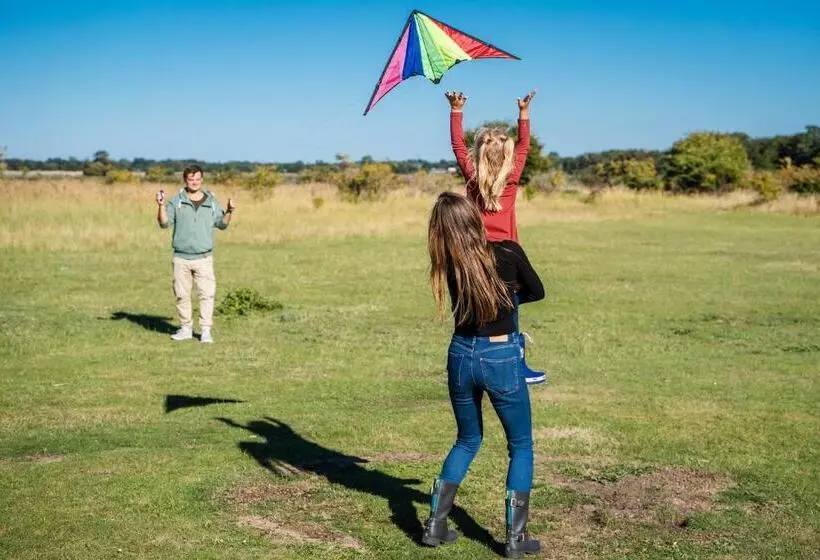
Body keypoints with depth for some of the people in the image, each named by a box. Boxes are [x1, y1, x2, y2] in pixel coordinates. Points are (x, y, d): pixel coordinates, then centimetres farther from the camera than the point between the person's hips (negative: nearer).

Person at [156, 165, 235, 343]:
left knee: (207, 294, -6)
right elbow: (165, 223, -1)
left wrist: (230, 211, -6)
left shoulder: (212, 201, 8)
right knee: (182, 295, 5)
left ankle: (206, 330, -1)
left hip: (204, 258, 0)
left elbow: (221, 224, 11)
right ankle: (186, 328, 16)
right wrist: (161, 206, -15)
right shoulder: (176, 201, 4)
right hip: (181, 257, 0)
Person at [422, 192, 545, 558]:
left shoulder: (448, 265, -5)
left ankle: (435, 525, 21)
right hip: (502, 359, -3)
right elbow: (536, 292, 4)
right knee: (521, 446, 14)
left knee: (467, 440, 23)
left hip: (461, 356, 4)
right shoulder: (508, 252, -14)